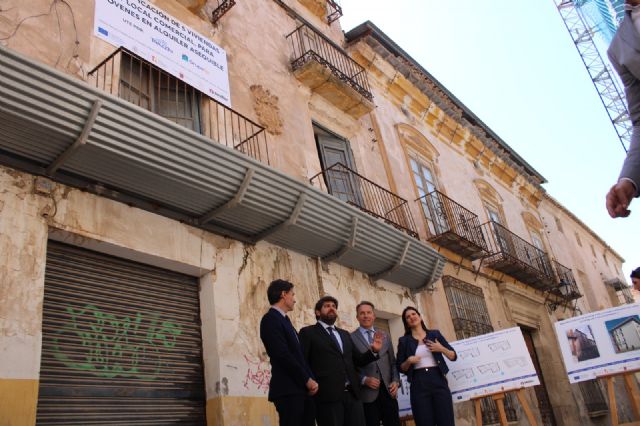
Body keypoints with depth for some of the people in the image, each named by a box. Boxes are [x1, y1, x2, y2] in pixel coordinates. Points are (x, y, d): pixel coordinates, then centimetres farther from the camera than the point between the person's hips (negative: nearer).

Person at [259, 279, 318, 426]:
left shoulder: (284, 320, 20)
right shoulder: (271, 319, -9)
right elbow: (283, 355, -18)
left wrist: (310, 379, 2)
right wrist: (307, 379, -11)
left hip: (301, 388, 9)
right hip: (288, 390, -9)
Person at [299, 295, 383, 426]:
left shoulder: (345, 334, 23)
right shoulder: (308, 332, 4)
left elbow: (357, 360, 19)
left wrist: (372, 351, 2)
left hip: (352, 394, 5)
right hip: (327, 395, -5)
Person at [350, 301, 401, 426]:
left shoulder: (385, 336, 15)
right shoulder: (351, 338, 0)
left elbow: (393, 362, 16)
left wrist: (395, 381, 2)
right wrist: (364, 380, -13)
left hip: (388, 390, 4)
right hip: (367, 393, -4)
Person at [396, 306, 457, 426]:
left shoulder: (435, 334, 12)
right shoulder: (404, 341, 9)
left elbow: (453, 356, 11)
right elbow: (401, 368, 9)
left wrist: (442, 349, -7)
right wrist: (409, 361, -10)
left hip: (438, 380, 1)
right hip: (418, 384, 0)